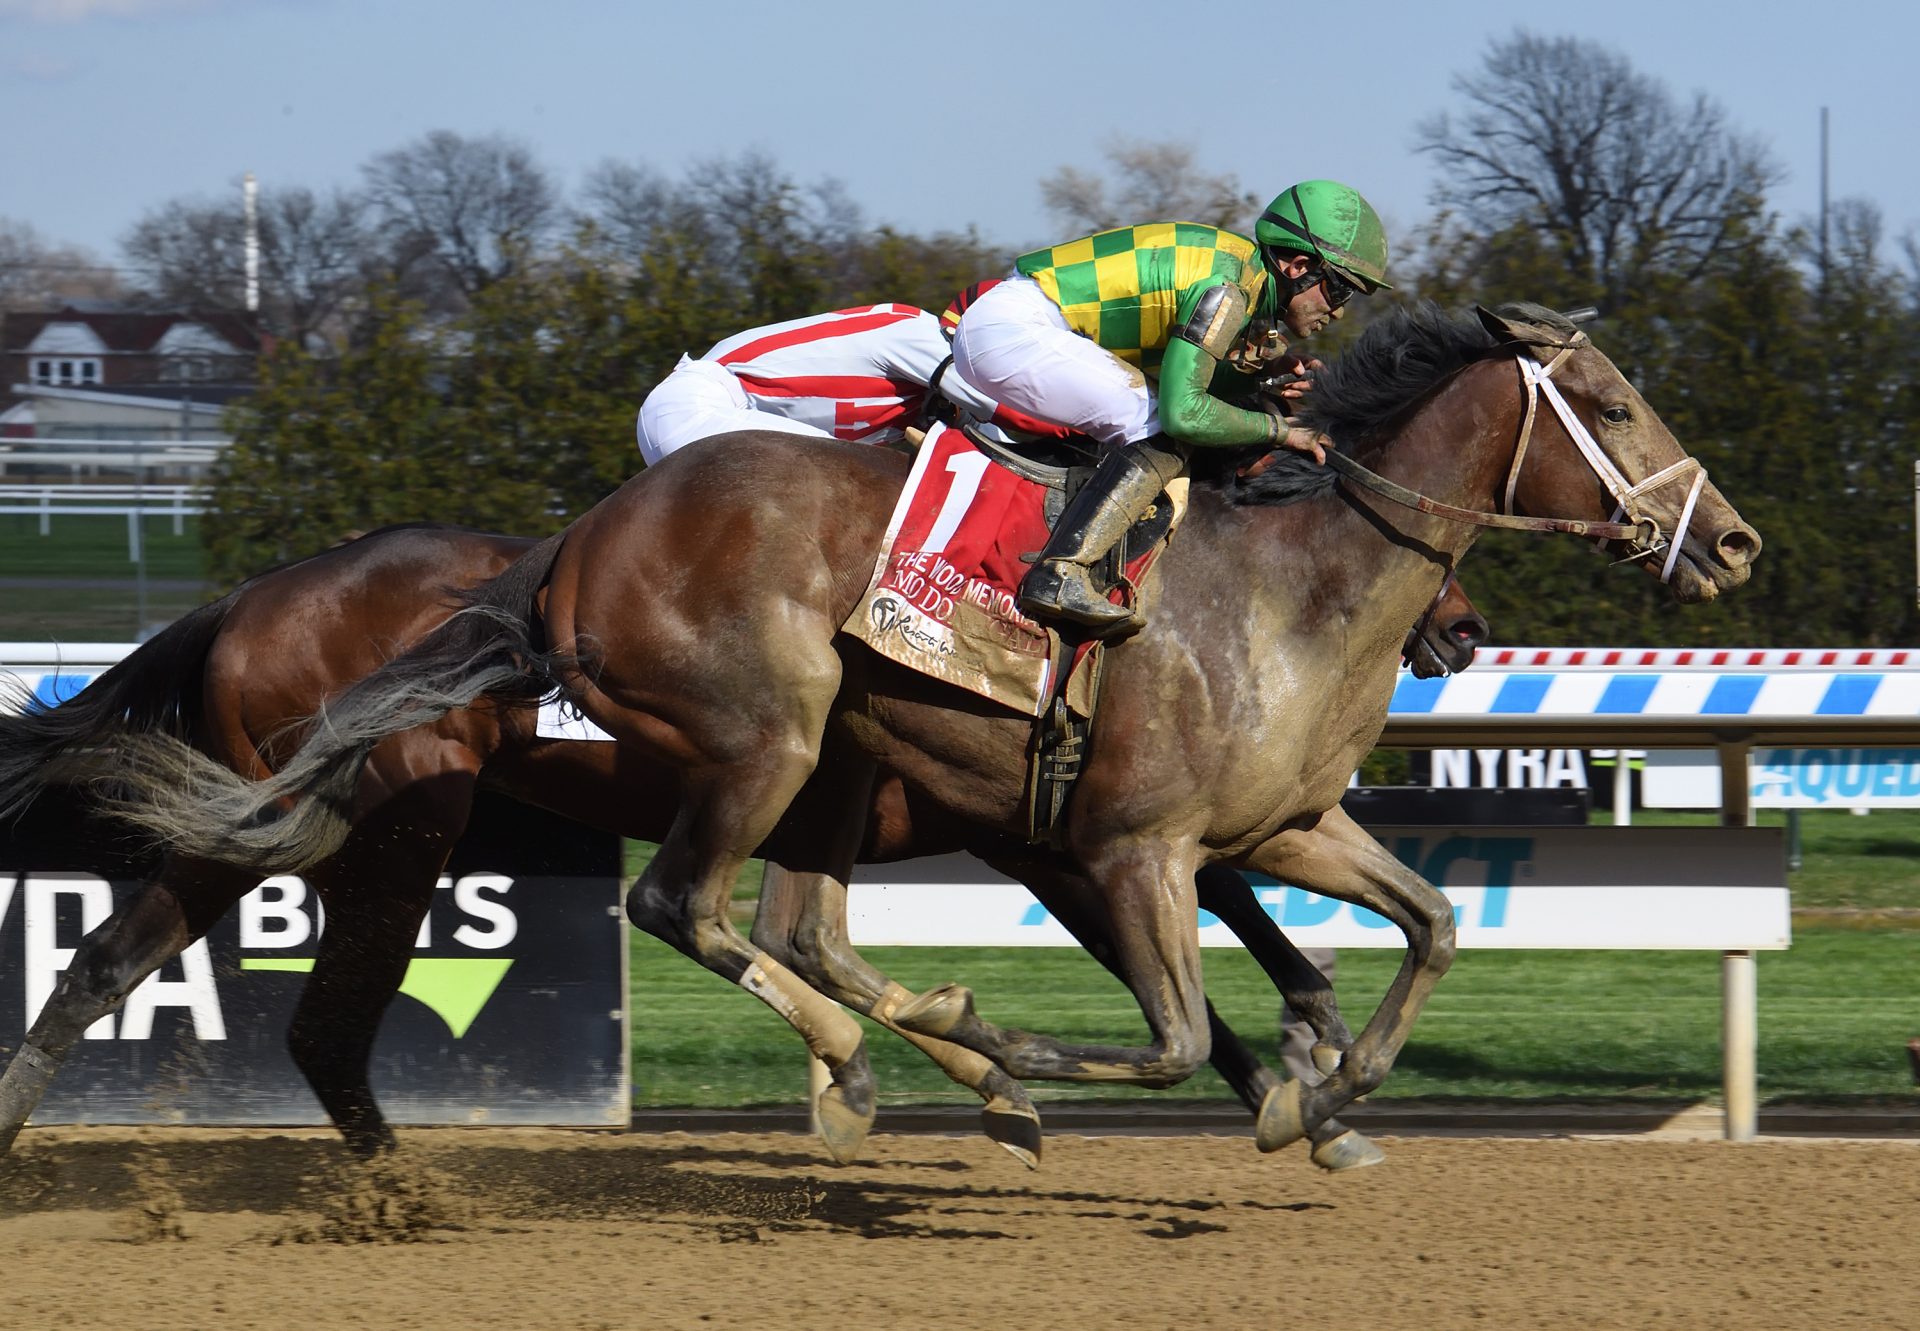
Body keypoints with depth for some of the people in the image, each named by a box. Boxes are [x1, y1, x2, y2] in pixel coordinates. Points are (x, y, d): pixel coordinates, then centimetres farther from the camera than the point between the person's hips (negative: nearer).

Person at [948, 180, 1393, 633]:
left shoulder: (1243, 270, 12)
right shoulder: (1226, 289, -17)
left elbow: (1183, 385, 19)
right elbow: (1185, 412, -24)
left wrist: (1262, 372, 4)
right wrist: (1277, 428, -11)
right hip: (1008, 328, -10)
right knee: (1166, 431, -15)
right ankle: (1059, 575, -22)